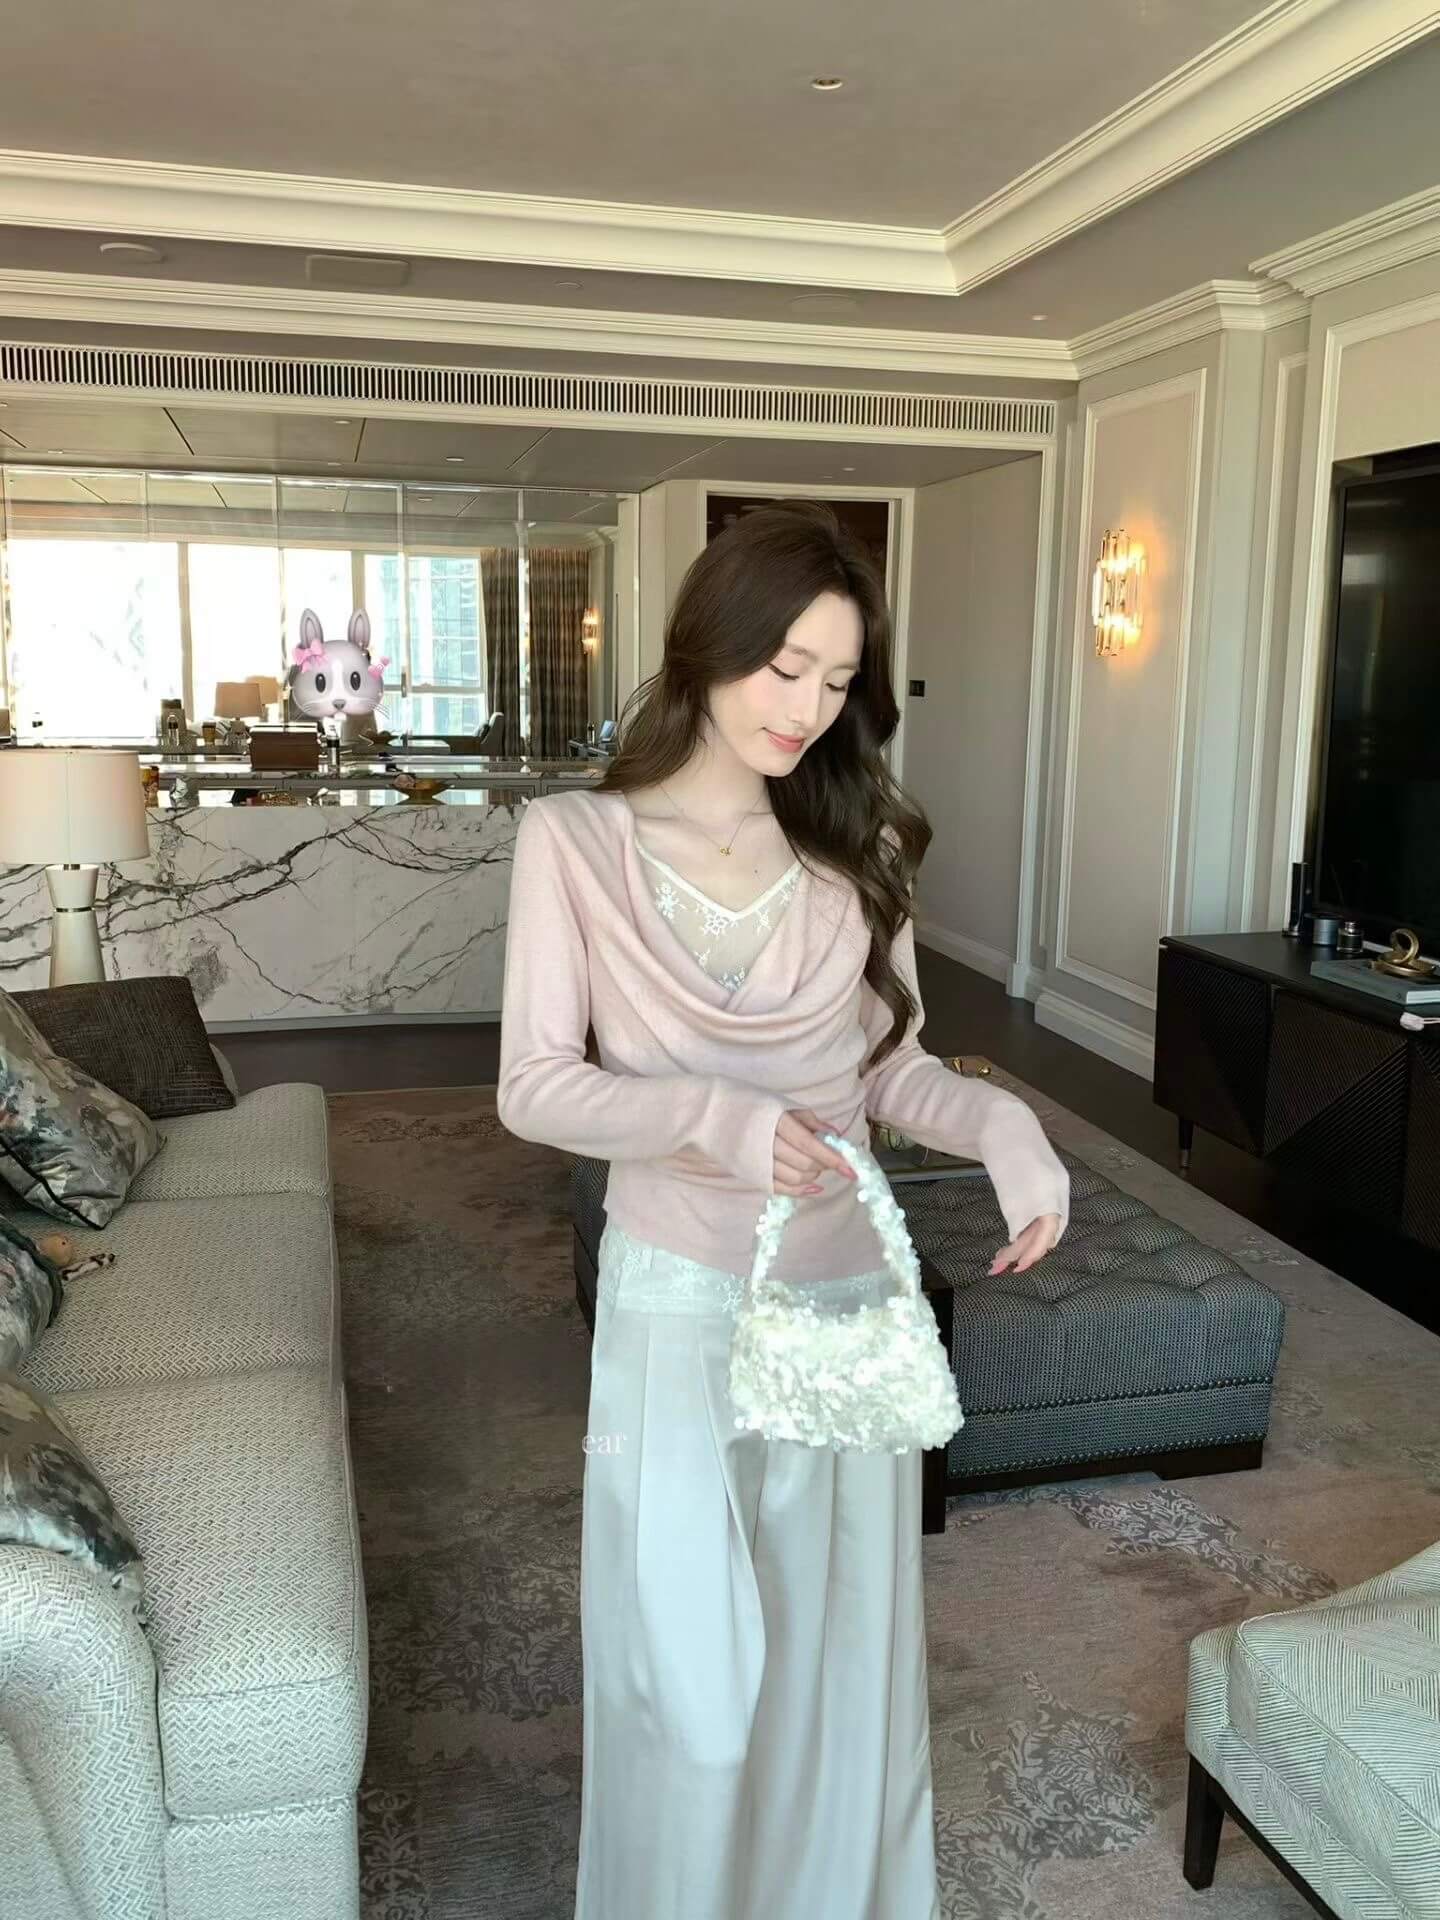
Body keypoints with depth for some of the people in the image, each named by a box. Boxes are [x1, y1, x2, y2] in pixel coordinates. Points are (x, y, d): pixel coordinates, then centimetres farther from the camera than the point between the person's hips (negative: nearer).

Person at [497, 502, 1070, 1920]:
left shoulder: (858, 844, 1)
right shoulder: (574, 840, -9)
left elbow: (887, 1065, 5)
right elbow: (533, 1087, -8)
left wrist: (1002, 1124, -16)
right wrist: (713, 1116, -25)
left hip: (848, 1295, 3)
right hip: (678, 1300, -3)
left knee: (841, 1646, 17)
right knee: (688, 1666, 10)